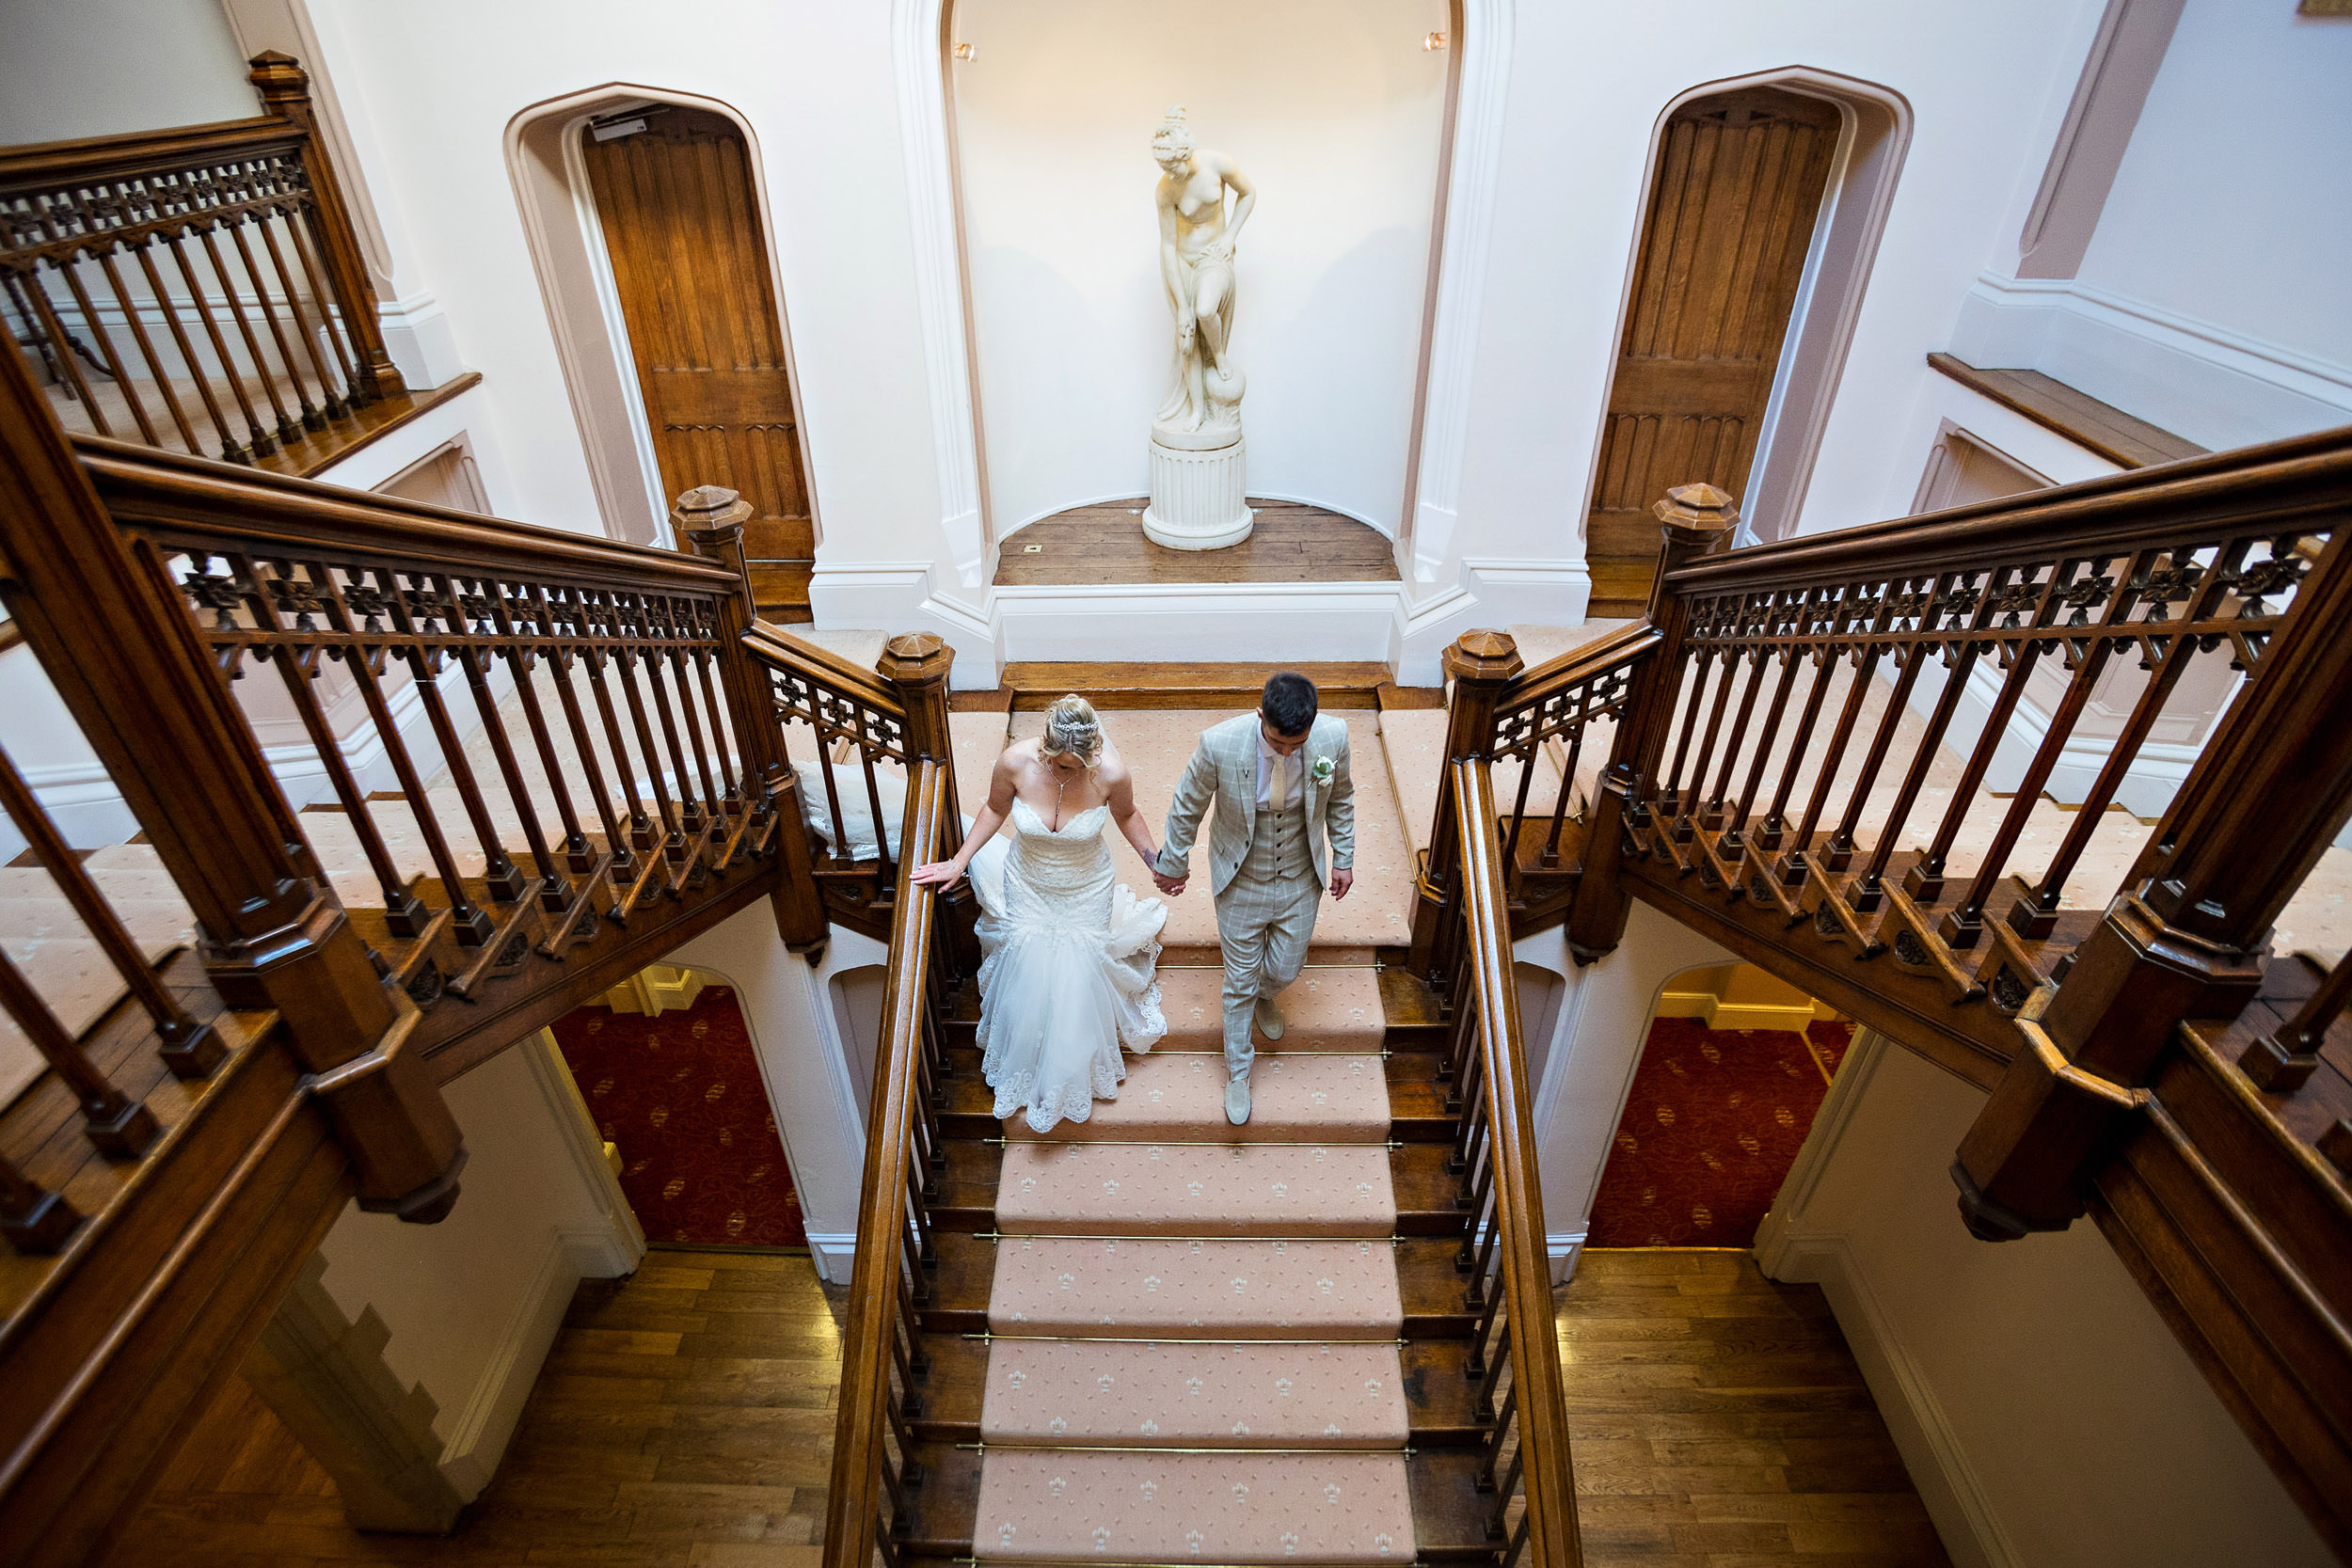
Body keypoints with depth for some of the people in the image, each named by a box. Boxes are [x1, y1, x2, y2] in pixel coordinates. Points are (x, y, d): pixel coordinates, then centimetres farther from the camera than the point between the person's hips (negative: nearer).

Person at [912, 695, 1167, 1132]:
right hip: (1028, 891, 1)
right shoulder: (1015, 762, -28)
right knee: (1028, 979, 16)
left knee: (1076, 982, 14)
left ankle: (1071, 1074, 46)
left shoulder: (1111, 773, -30)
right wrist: (959, 861, -6)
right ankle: (1026, 1067, 49)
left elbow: (1127, 815, -5)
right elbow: (995, 809, -6)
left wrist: (1156, 861, -10)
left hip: (1086, 895, -1)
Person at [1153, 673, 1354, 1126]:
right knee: (1241, 979, 15)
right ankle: (1237, 1071, 40)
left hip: (1301, 880, 2)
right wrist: (1173, 863, 1)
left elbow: (1340, 799, -1)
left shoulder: (1333, 737, -24)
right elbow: (1187, 808, -12)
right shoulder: (1219, 744, -31)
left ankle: (1263, 996, 59)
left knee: (1284, 970, 20)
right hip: (1241, 883, -2)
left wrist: (1343, 858, 7)